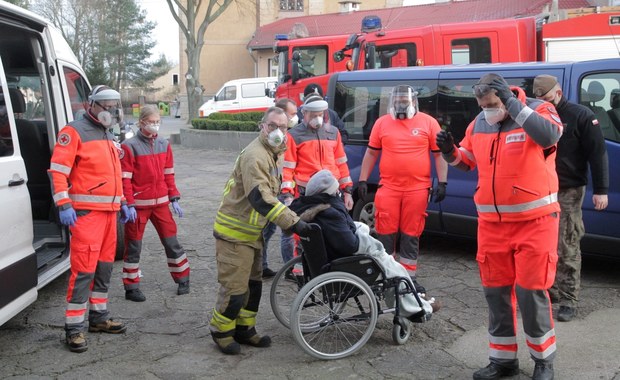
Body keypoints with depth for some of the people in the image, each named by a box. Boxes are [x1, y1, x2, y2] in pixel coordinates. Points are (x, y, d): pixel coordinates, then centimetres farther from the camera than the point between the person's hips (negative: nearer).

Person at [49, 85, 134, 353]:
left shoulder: (109, 137, 20)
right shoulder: (75, 132, -6)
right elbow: (58, 170, -13)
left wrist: (123, 203, 21)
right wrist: (64, 205, -21)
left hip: (109, 210, 9)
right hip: (86, 211, -9)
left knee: (104, 266, 13)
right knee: (84, 269, -11)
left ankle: (99, 318, 24)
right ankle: (74, 328, -5)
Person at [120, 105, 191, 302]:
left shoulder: (164, 145, 7)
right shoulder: (129, 147, -10)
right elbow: (125, 179, -11)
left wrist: (174, 199, 8)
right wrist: (128, 205, -15)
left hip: (160, 203, 4)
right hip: (138, 205, -4)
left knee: (171, 242, 8)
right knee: (134, 247, 6)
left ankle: (183, 280, 22)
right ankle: (131, 288, 15)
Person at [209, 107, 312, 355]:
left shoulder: (271, 154, 11)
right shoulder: (255, 155, -22)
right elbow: (260, 197, -32)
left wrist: (292, 217, 12)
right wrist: (292, 222, -35)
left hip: (251, 231, 10)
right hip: (234, 232, -10)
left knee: (253, 284, 17)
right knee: (235, 287, -4)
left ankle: (244, 329, 30)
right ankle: (221, 331, 17)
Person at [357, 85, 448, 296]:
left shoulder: (428, 122, 4)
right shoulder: (382, 123, 8)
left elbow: (439, 154, 5)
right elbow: (371, 153, 12)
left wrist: (442, 183, -1)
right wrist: (362, 180, 7)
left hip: (417, 189, -1)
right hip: (388, 188, 1)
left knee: (411, 236, 6)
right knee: (386, 234, 4)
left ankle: (409, 278, 16)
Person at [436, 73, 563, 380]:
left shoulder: (539, 110, -9)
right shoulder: (479, 123, 7)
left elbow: (549, 136, -32)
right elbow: (467, 160, 20)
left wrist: (512, 104, -30)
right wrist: (450, 152, -2)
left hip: (534, 220, -5)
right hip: (491, 222, 5)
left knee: (531, 291, -2)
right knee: (496, 291, 10)